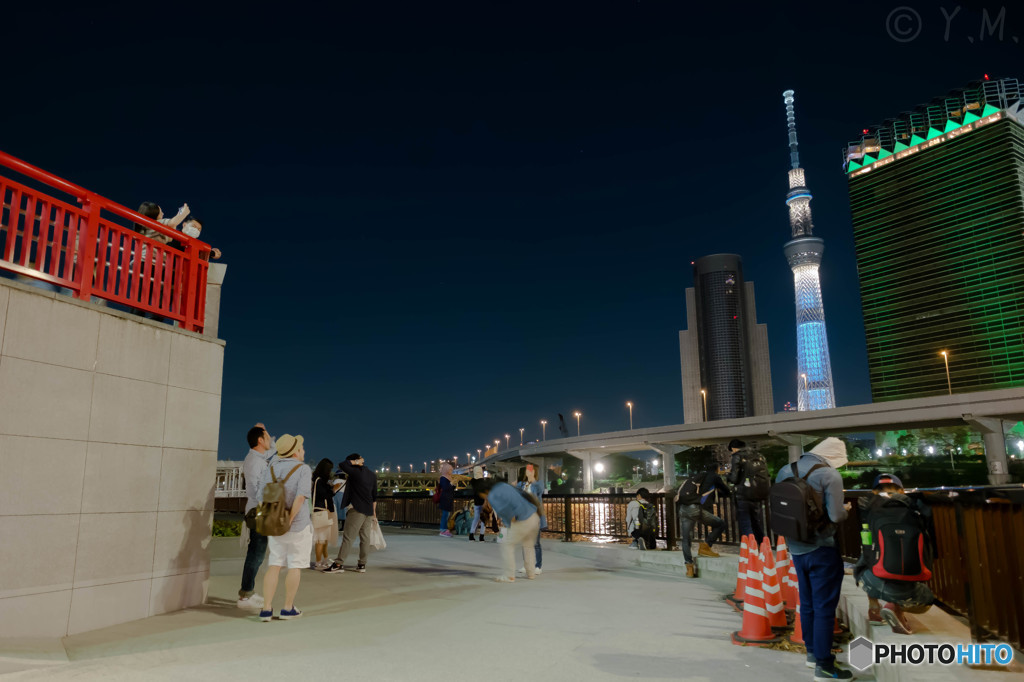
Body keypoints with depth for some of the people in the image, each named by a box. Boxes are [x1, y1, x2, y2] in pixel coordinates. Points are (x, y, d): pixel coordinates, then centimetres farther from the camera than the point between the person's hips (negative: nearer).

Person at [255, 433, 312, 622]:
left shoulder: (269, 470, 3)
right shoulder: (303, 469, -12)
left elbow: (260, 498, 2)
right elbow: (301, 496, -26)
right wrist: (290, 520, -20)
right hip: (298, 526, -4)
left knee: (274, 566, 10)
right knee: (295, 566, 7)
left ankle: (266, 609, 5)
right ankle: (288, 608, 13)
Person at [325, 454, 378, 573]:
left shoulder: (356, 472, -10)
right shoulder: (372, 475, 14)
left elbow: (343, 465, -17)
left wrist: (356, 462, -5)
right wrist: (374, 511, 22)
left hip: (357, 509, -8)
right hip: (369, 510, 8)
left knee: (348, 537, -8)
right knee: (365, 537, 8)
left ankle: (339, 564, -9)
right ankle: (362, 565, 12)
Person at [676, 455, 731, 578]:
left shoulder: (695, 476, 27)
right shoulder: (714, 476, 12)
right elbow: (727, 493, 23)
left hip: (683, 509, 6)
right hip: (696, 509, -6)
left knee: (686, 539, 11)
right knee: (720, 524, 11)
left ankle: (689, 566, 7)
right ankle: (705, 546, 6)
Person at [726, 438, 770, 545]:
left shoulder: (738, 457, -7)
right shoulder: (759, 456, 9)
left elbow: (734, 479, -12)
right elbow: (766, 475, 9)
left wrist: (729, 475, 9)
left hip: (743, 497, -6)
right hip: (757, 497, 6)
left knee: (745, 526, 0)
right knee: (757, 524, 20)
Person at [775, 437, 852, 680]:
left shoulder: (785, 471, 5)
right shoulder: (830, 474, -15)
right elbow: (836, 516, -20)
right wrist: (845, 509, 0)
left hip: (796, 548, 6)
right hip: (822, 549, -6)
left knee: (807, 603, 20)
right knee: (824, 607, 3)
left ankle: (812, 653, 33)